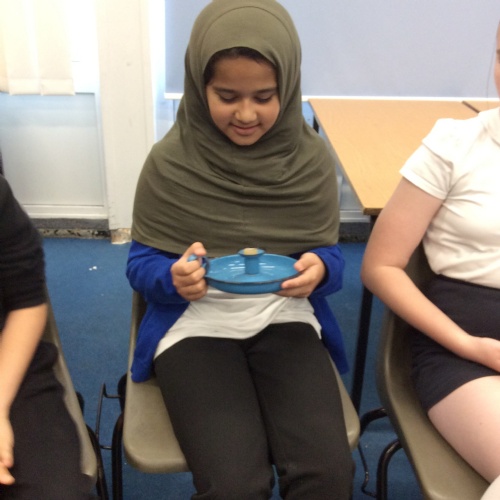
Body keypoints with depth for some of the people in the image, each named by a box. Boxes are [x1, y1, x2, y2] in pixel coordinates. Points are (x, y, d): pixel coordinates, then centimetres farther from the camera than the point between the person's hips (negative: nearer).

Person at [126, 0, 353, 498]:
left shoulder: (311, 158, -3)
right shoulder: (169, 162, -8)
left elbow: (330, 255, 5)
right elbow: (141, 264, -1)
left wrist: (318, 269, -20)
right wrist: (175, 278, -24)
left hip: (285, 321, 2)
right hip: (196, 326, -1)